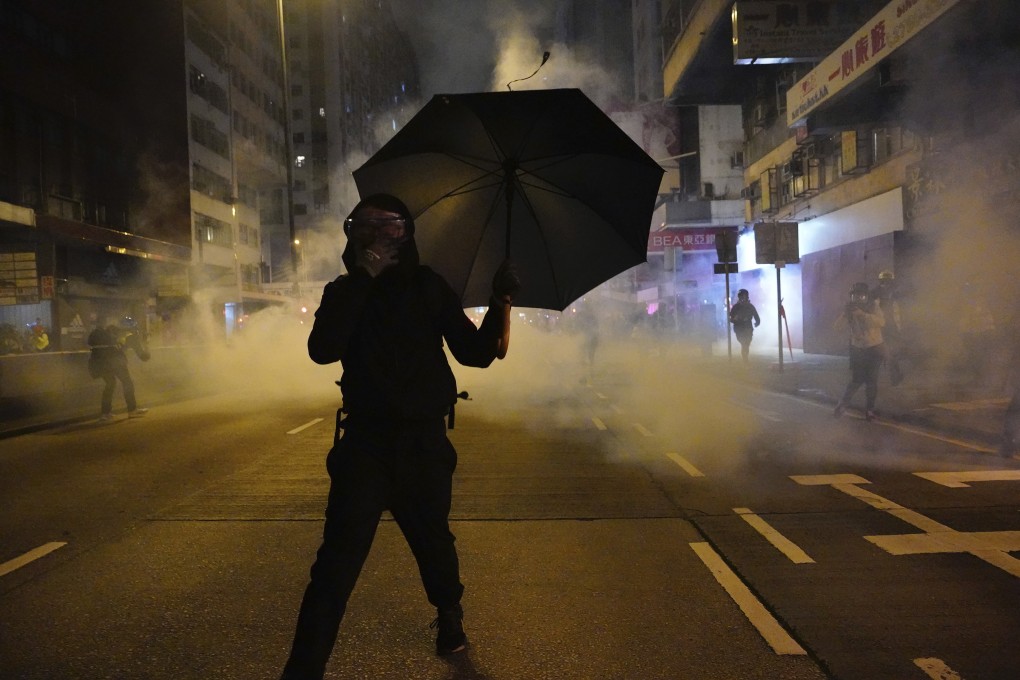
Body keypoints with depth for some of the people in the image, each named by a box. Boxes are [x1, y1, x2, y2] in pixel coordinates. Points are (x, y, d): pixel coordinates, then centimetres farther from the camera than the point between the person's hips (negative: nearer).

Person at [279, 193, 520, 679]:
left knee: (433, 540, 15)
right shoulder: (344, 292, 3)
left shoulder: (428, 287, 3)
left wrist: (500, 303, -17)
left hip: (424, 442, 1)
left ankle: (450, 619, 44)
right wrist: (362, 279, -17)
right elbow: (322, 349, -16)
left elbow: (474, 352, -1)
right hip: (365, 442, -1)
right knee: (339, 558, -9)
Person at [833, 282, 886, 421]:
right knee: (856, 379, -4)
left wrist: (861, 313, -38)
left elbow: (881, 322, -28)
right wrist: (846, 313, -32)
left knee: (871, 380, -4)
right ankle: (842, 405, 9)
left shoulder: (874, 307, -10)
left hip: (875, 349, -1)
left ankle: (869, 410, 8)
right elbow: (839, 324, -14)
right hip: (858, 349, 1)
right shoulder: (851, 310, -2)